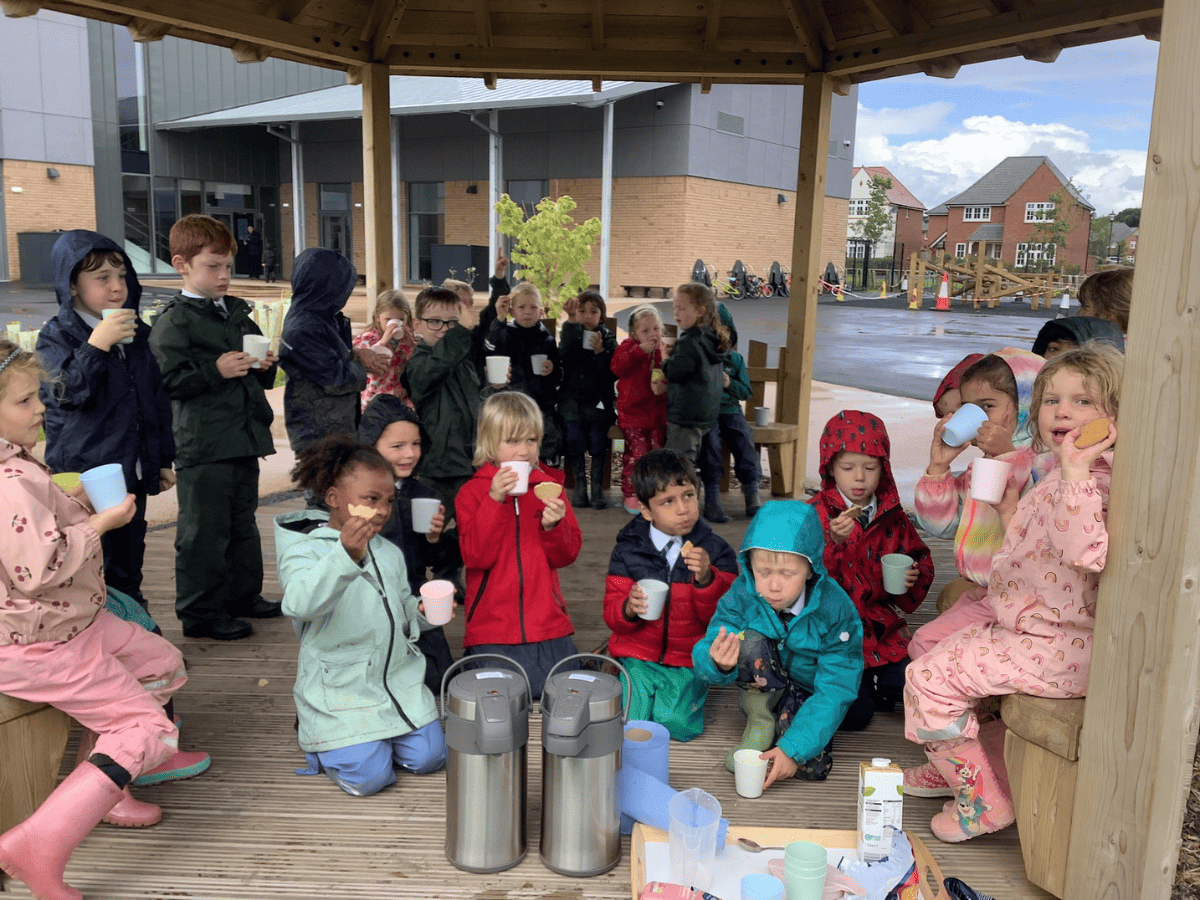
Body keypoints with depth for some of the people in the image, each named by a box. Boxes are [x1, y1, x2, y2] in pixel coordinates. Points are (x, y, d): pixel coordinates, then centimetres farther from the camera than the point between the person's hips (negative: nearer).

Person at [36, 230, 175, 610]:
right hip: (83, 478, -6)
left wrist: (164, 459, 16)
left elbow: (158, 400, 17)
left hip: (134, 474, 6)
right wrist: (97, 345, -26)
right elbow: (64, 393, -22)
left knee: (128, 562, 17)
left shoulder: (136, 335, 11)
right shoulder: (57, 336, -6)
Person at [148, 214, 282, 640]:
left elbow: (255, 359, 26)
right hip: (203, 445, -8)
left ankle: (243, 594, 33)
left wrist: (264, 366, 4)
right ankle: (200, 612, 12)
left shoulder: (238, 311, 15)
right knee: (204, 531, 0)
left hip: (245, 438, 8)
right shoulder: (173, 321, -9)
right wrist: (216, 370, -24)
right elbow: (166, 380, -16)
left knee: (243, 522, 19)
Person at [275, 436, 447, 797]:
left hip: (399, 681, 6)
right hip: (339, 690, -6)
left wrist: (423, 611, -1)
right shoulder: (305, 551, -13)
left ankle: (382, 732, 24)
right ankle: (321, 736, 16)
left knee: (429, 757, -5)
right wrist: (347, 555, -49)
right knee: (368, 777, -14)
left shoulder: (390, 552, 11)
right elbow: (299, 604, -34)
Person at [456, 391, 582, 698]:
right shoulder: (472, 492, 0)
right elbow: (475, 557, -12)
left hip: (548, 626, 3)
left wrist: (554, 525, -16)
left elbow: (567, 555, 5)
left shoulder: (549, 487, 8)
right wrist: (494, 500, -20)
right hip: (491, 633, -2)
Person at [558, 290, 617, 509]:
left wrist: (600, 352, -21)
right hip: (572, 399, 0)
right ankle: (580, 486, 15)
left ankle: (597, 488, 12)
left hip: (598, 400, 0)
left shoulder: (608, 339, 3)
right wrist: (571, 322, -28)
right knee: (575, 444, 2)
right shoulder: (571, 335, 4)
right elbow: (564, 353, -21)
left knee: (598, 445, 1)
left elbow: (612, 373, -6)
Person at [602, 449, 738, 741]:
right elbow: (612, 615, 1)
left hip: (689, 663, 0)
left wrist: (706, 579, -24)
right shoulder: (628, 550, -1)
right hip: (638, 657, 1)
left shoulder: (715, 550, -1)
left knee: (677, 724, -19)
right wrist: (628, 608, -23)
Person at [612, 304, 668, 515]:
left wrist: (665, 387, -12)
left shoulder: (665, 350, 8)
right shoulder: (628, 347, -2)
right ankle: (631, 495, 6)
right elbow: (617, 367, -22)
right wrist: (640, 350, -28)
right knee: (637, 454, -8)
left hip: (657, 414, 4)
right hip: (633, 413, -4)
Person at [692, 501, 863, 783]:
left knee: (813, 766, -25)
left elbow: (836, 689, -24)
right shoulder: (742, 596, -21)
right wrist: (718, 663, -48)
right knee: (747, 641, -29)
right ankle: (760, 720, -8)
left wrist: (793, 748, -31)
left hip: (810, 694, -1)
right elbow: (704, 654, -20)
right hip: (766, 690, 1)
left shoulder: (836, 609, -24)